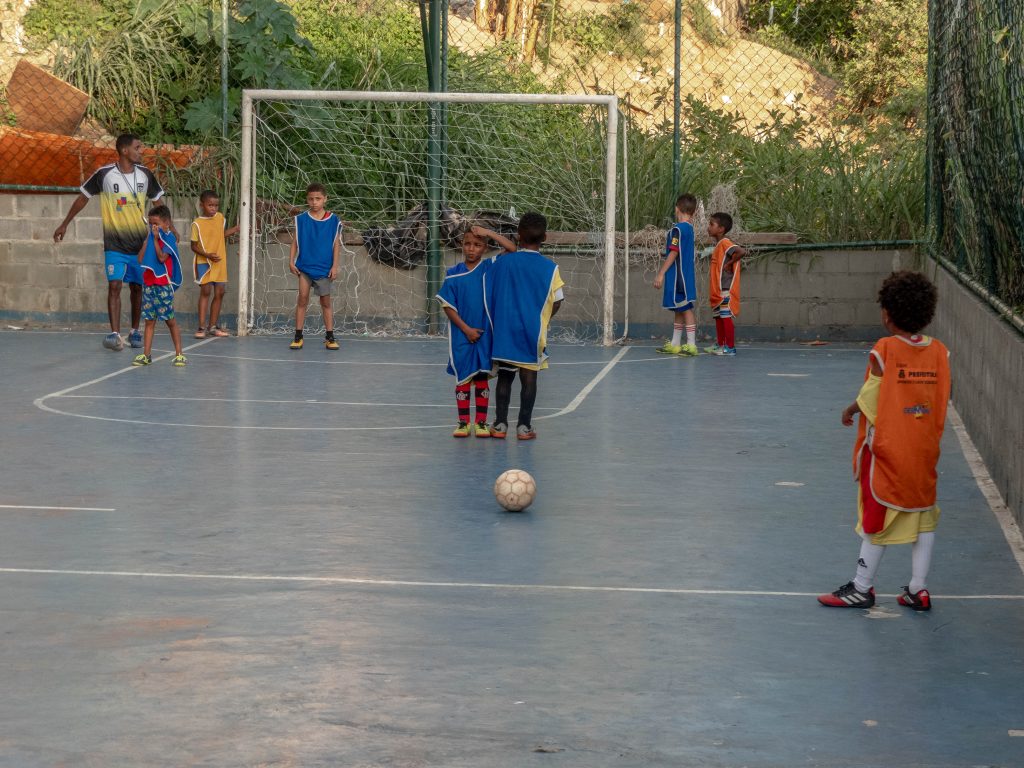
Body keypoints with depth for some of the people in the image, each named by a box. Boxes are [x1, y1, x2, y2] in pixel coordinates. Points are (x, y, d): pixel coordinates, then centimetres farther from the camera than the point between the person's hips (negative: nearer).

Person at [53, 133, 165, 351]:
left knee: (137, 288, 9)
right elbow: (83, 197, 3)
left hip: (141, 242, 3)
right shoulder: (104, 174, -9)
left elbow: (157, 201, 13)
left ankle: (135, 332, 23)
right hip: (114, 243, -3)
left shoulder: (145, 174, 0)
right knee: (114, 286, -13)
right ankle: (115, 335, -18)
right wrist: (65, 224, 6)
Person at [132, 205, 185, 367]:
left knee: (170, 320, -2)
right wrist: (147, 238, 2)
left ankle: (179, 354, 3)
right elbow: (140, 259, 4)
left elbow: (162, 257, -20)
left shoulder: (169, 238, -6)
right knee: (149, 321, 7)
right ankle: (146, 355, 9)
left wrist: (155, 239, -13)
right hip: (149, 285, 6)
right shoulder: (151, 238, 12)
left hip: (164, 285, -6)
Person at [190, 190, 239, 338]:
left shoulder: (220, 217, 5)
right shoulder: (197, 223, -10)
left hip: (220, 262, 5)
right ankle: (202, 327, -6)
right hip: (204, 262, -5)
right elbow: (194, 246, -8)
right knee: (205, 291, -9)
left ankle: (213, 326, 15)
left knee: (219, 293, 6)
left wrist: (236, 229, 12)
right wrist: (207, 255, -21)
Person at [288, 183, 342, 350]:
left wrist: (335, 266, -3)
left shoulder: (333, 221, -1)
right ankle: (298, 337, 1)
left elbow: (336, 245, 1)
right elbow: (295, 241, 5)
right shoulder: (301, 219, 1)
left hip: (324, 268, 0)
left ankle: (330, 338, 12)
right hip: (304, 267, 0)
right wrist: (291, 261, -3)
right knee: (302, 298, -3)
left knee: (326, 302, 7)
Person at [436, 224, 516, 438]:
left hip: (485, 334, 0)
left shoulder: (490, 267, -1)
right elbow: (448, 306, -3)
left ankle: (481, 422, 12)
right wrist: (466, 329, -9)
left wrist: (488, 233, -14)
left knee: (482, 378, 5)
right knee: (463, 378, 6)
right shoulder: (454, 274, -3)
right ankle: (463, 422, 14)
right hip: (461, 334, 0)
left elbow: (512, 248, -11)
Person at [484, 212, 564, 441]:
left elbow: (489, 295, 1)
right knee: (529, 377, 6)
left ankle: (500, 424, 11)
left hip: (504, 329, 1)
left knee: (504, 377, 11)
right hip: (533, 331, -1)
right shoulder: (549, 267, -7)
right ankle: (524, 426, 7)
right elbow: (557, 302, -4)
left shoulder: (502, 262, -4)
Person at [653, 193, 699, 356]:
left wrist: (661, 274, -17)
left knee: (685, 309, -8)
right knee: (679, 310, 14)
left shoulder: (678, 229, -15)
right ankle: (675, 344, 21)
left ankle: (691, 345, -8)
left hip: (678, 276, -9)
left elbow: (673, 253, -19)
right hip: (686, 275, 10)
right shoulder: (689, 228, 13)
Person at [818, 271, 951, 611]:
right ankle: (918, 589, 15)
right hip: (925, 450, 4)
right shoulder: (939, 352, -2)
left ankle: (862, 588, 13)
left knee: (878, 515, 4)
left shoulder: (884, 350, -15)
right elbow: (941, 401, 3)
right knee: (923, 514, 12)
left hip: (886, 450, -4)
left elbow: (870, 399, -10)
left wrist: (850, 410, 9)